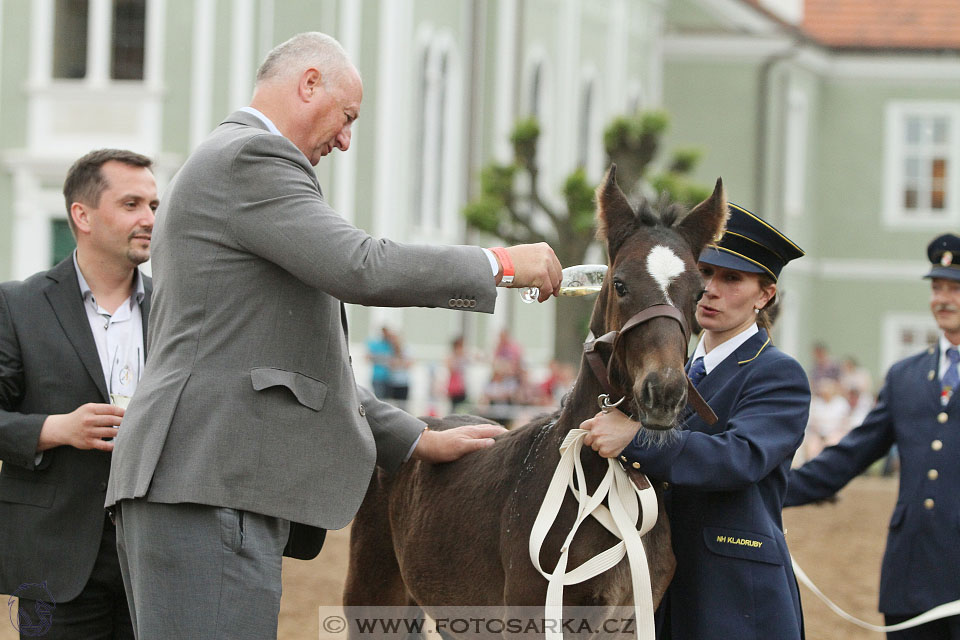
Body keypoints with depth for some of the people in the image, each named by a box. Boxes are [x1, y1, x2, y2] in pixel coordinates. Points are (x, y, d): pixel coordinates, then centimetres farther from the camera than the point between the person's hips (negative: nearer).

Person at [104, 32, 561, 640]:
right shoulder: (252, 159, -5)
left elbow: (304, 360, 31)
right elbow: (362, 268, -18)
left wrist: (419, 441, 30)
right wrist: (501, 264, -6)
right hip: (209, 487, -11)